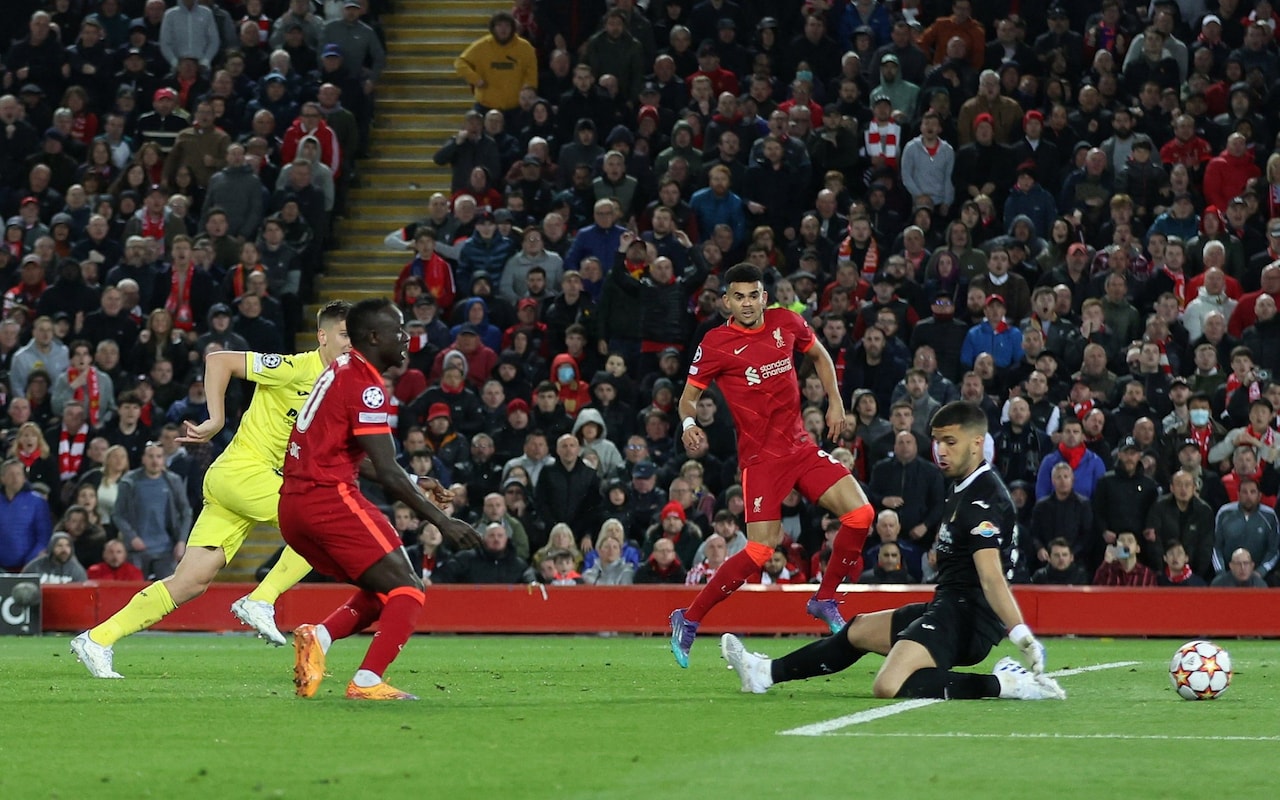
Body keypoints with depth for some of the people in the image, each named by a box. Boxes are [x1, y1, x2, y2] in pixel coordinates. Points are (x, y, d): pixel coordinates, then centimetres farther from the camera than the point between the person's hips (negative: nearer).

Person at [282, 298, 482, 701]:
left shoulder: (340, 370, 18)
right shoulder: (366, 386, -11)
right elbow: (388, 472, -15)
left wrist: (415, 485, 26)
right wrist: (442, 521, -10)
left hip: (292, 507, 9)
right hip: (331, 498, -9)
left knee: (380, 591, 18)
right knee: (406, 591, -3)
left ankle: (319, 636, -3)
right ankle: (367, 682, -15)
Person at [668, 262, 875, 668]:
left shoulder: (786, 323, 2)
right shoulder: (716, 344, -10)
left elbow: (819, 355, 21)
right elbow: (689, 395, -3)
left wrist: (835, 401, 9)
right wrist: (689, 424, -24)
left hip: (800, 446, 5)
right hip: (761, 456, -5)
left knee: (860, 513, -8)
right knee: (760, 550, -15)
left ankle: (824, 599, 11)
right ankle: (688, 619, -1)